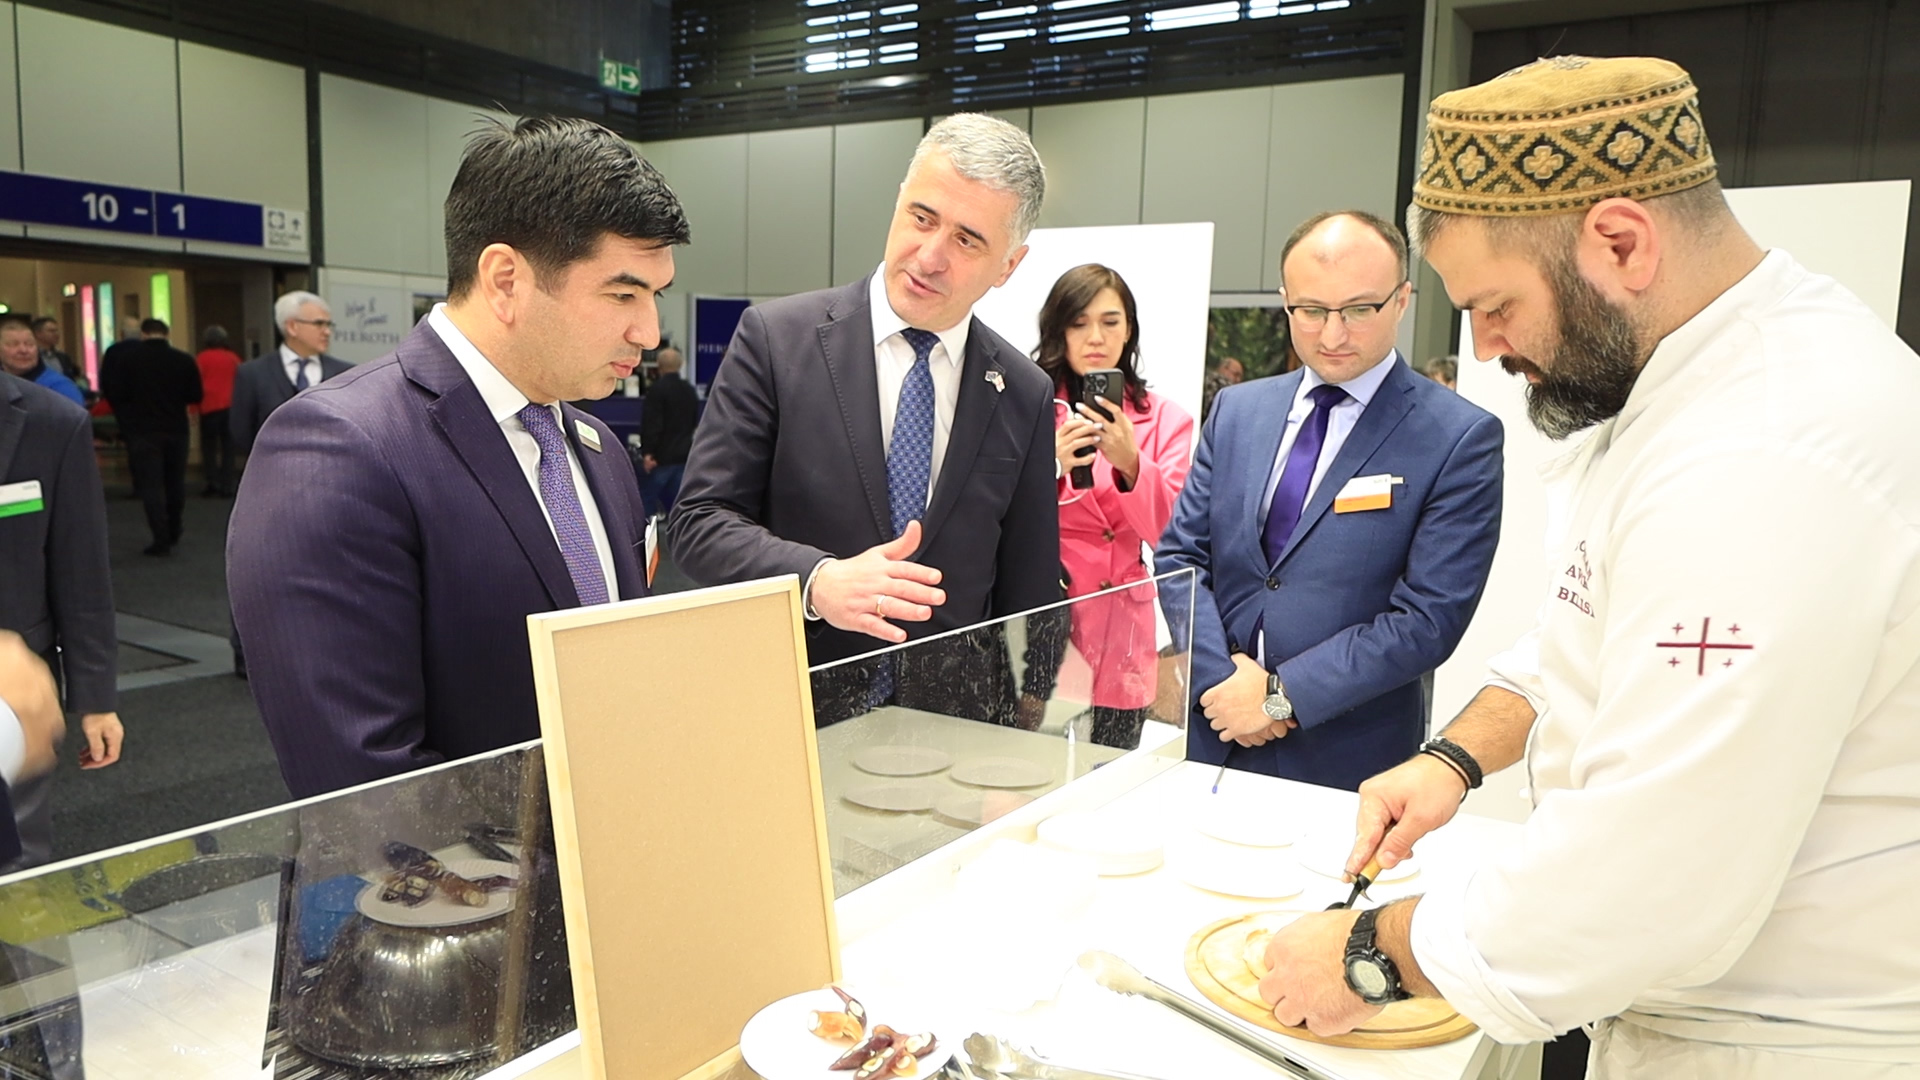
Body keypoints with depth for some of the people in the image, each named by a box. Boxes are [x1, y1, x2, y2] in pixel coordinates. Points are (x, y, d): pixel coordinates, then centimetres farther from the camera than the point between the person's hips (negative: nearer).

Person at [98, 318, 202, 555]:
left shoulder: (126, 357, -7)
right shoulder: (184, 360, -3)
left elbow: (115, 393, -8)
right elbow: (195, 396, -1)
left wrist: (126, 413, 11)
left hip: (142, 430, -3)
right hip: (176, 429, 3)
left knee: (150, 484, 0)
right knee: (175, 482, 17)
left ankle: (162, 540, -5)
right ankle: (174, 533, 30)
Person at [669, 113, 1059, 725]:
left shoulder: (1025, 398, 3)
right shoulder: (775, 338, -5)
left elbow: (1029, 598, 9)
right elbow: (699, 520, -7)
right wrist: (817, 580, -24)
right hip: (787, 716, -1)